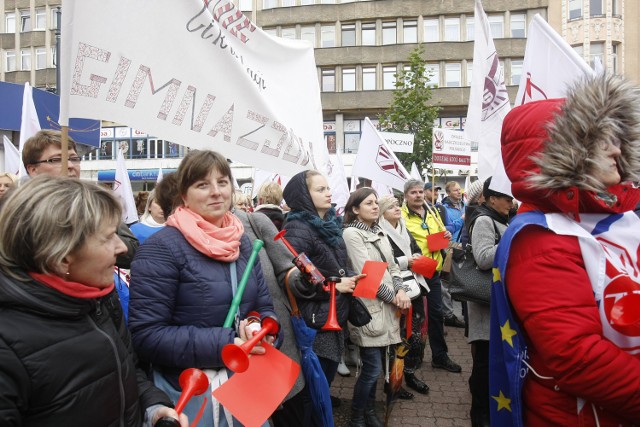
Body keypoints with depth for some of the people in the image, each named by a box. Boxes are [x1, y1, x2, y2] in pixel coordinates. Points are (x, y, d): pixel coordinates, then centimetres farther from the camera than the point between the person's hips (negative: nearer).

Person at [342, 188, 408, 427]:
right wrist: (393, 297, -10)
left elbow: (391, 266, 13)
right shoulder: (352, 233, -10)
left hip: (385, 306, 7)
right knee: (372, 368, -3)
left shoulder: (379, 232, 14)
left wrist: (400, 290, -5)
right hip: (368, 307, -7)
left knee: (375, 365, 13)